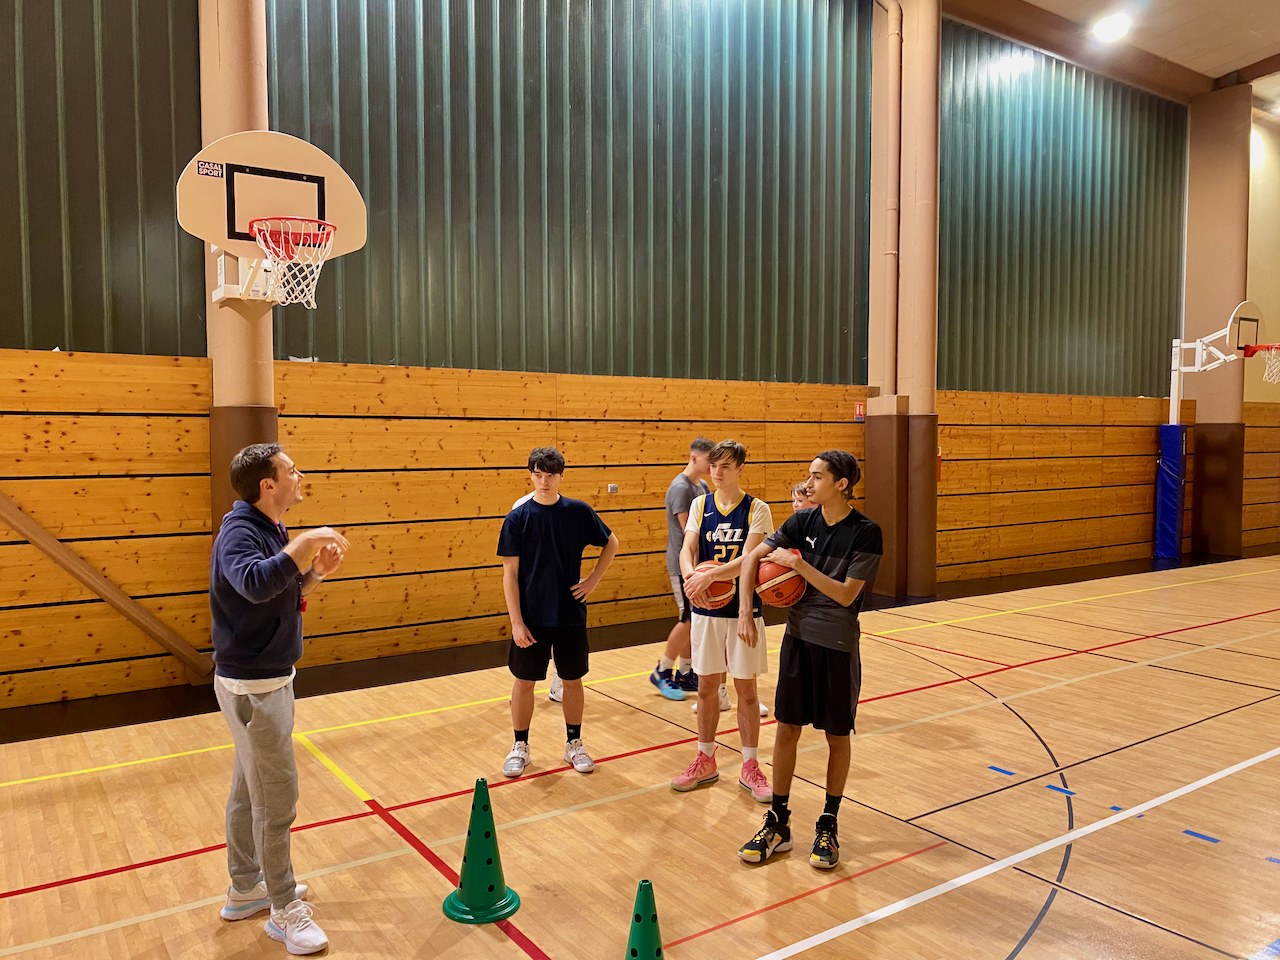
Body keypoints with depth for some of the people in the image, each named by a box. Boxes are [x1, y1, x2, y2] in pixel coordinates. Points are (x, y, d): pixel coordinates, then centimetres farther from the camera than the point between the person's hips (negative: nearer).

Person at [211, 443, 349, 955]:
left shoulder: (269, 529, 8)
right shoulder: (239, 531, -22)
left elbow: (285, 598, 14)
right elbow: (256, 583, -44)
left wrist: (315, 571, -2)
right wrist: (308, 543, -37)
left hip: (263, 681, 10)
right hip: (253, 686, -10)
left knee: (249, 790, 21)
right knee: (277, 798, 1)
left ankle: (245, 889, 36)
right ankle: (285, 909, 15)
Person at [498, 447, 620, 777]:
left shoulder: (579, 512, -4)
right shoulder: (517, 518, -7)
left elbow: (611, 543, 11)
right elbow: (510, 573, -7)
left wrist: (594, 580, 1)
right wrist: (516, 622, -11)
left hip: (570, 614, 1)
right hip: (531, 617, -1)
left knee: (573, 680, 11)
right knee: (524, 681, 8)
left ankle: (574, 744, 29)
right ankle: (520, 747, 26)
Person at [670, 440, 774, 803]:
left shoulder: (757, 509, -7)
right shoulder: (700, 505, 3)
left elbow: (747, 560, -18)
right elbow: (687, 549, -6)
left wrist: (709, 575, -31)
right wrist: (689, 575, -28)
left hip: (743, 610, -3)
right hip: (706, 610, 3)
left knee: (746, 689, 6)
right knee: (706, 687, 11)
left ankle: (750, 766, 21)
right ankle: (705, 762, 27)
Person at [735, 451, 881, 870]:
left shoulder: (865, 533, -14)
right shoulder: (802, 521, -2)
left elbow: (846, 595, -18)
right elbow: (753, 557, 3)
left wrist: (799, 564, -23)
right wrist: (745, 611, -4)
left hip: (837, 645, -4)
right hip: (798, 636, 4)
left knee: (836, 736, 9)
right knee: (787, 729, 8)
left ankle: (829, 826, 27)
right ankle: (778, 823, 22)